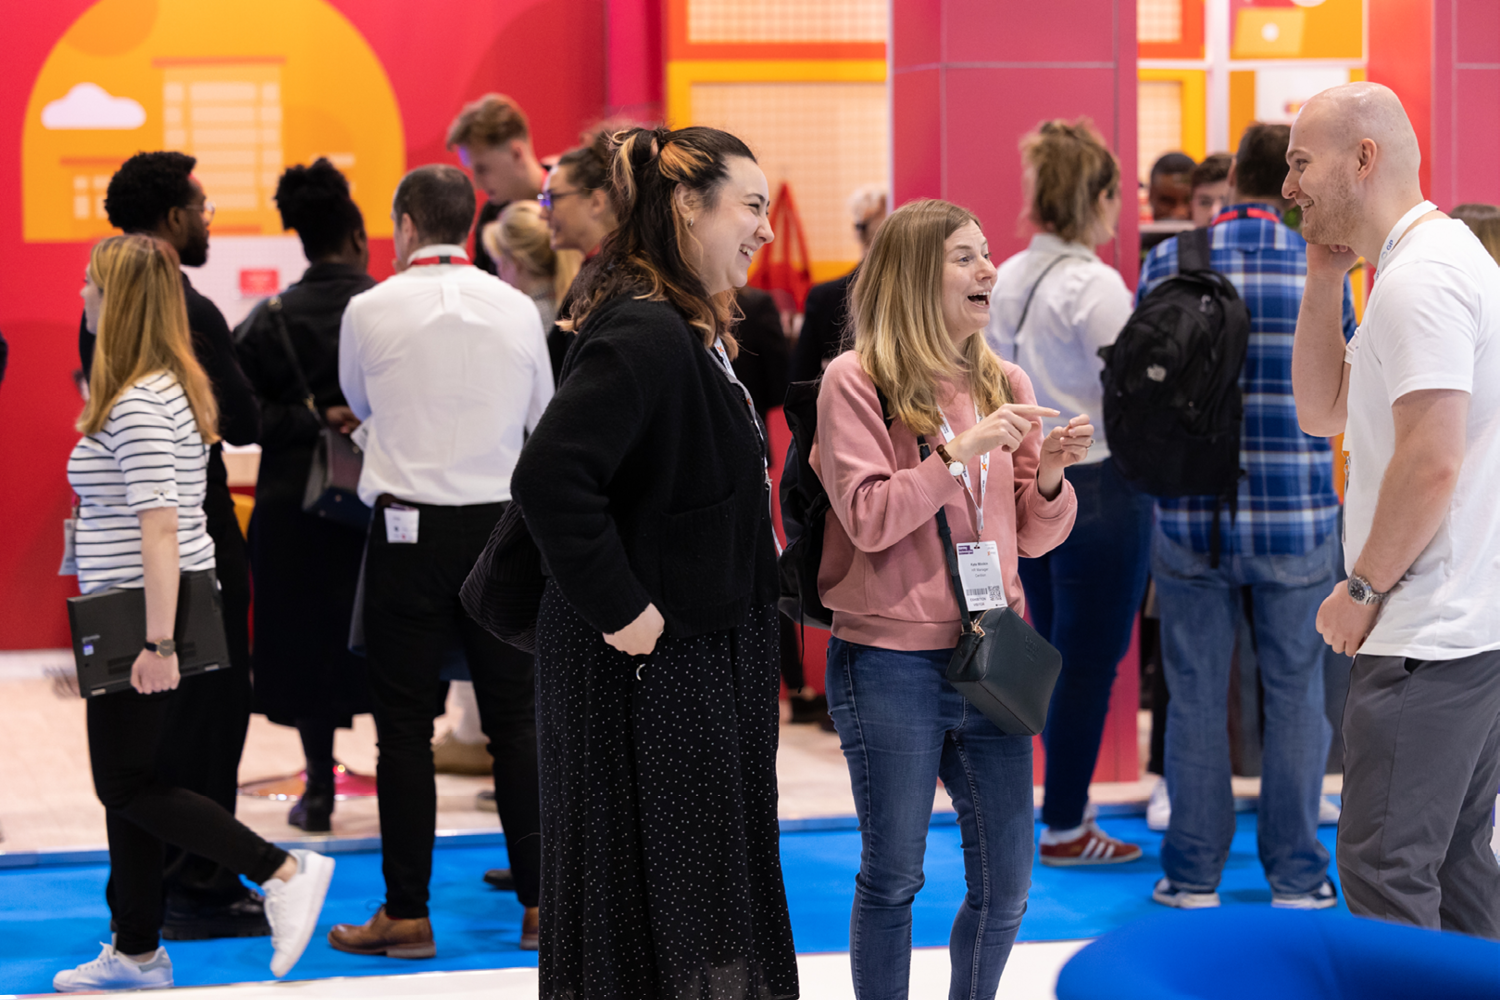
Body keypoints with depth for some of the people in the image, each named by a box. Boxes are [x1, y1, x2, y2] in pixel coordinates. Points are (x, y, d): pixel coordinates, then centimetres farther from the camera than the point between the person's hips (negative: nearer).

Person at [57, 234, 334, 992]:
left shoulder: (138, 405, -18)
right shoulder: (170, 388, 13)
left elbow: (159, 527, -24)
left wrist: (157, 641, -26)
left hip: (140, 617, -10)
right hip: (143, 619, 10)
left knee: (128, 786, -2)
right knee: (127, 785, 13)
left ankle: (284, 871, -5)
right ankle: (136, 953, 20)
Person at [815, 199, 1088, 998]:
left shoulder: (1004, 383, 9)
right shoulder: (856, 381, -6)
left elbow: (1033, 537, 12)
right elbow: (868, 520, -15)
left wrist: (1050, 476, -8)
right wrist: (963, 451, -20)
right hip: (890, 664, -5)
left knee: (1006, 886, 8)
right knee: (893, 878, 6)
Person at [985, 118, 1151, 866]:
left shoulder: (1005, 281, 6)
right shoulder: (1096, 286, -16)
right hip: (1098, 488, -7)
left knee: (1057, 655, 16)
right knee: (1089, 661, 2)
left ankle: (1067, 803, 24)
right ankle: (1064, 829, 8)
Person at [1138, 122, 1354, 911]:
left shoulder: (1167, 264, -4)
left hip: (1190, 516, 1)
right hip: (1296, 519, 0)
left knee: (1196, 697, 8)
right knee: (1294, 696, 9)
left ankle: (1193, 872, 15)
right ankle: (1297, 873, 16)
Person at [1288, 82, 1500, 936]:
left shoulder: (1421, 276, -15)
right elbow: (1323, 410, 19)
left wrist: (1364, 587, -13)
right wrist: (1325, 278, 11)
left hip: (1428, 639, -11)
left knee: (1387, 870, -8)